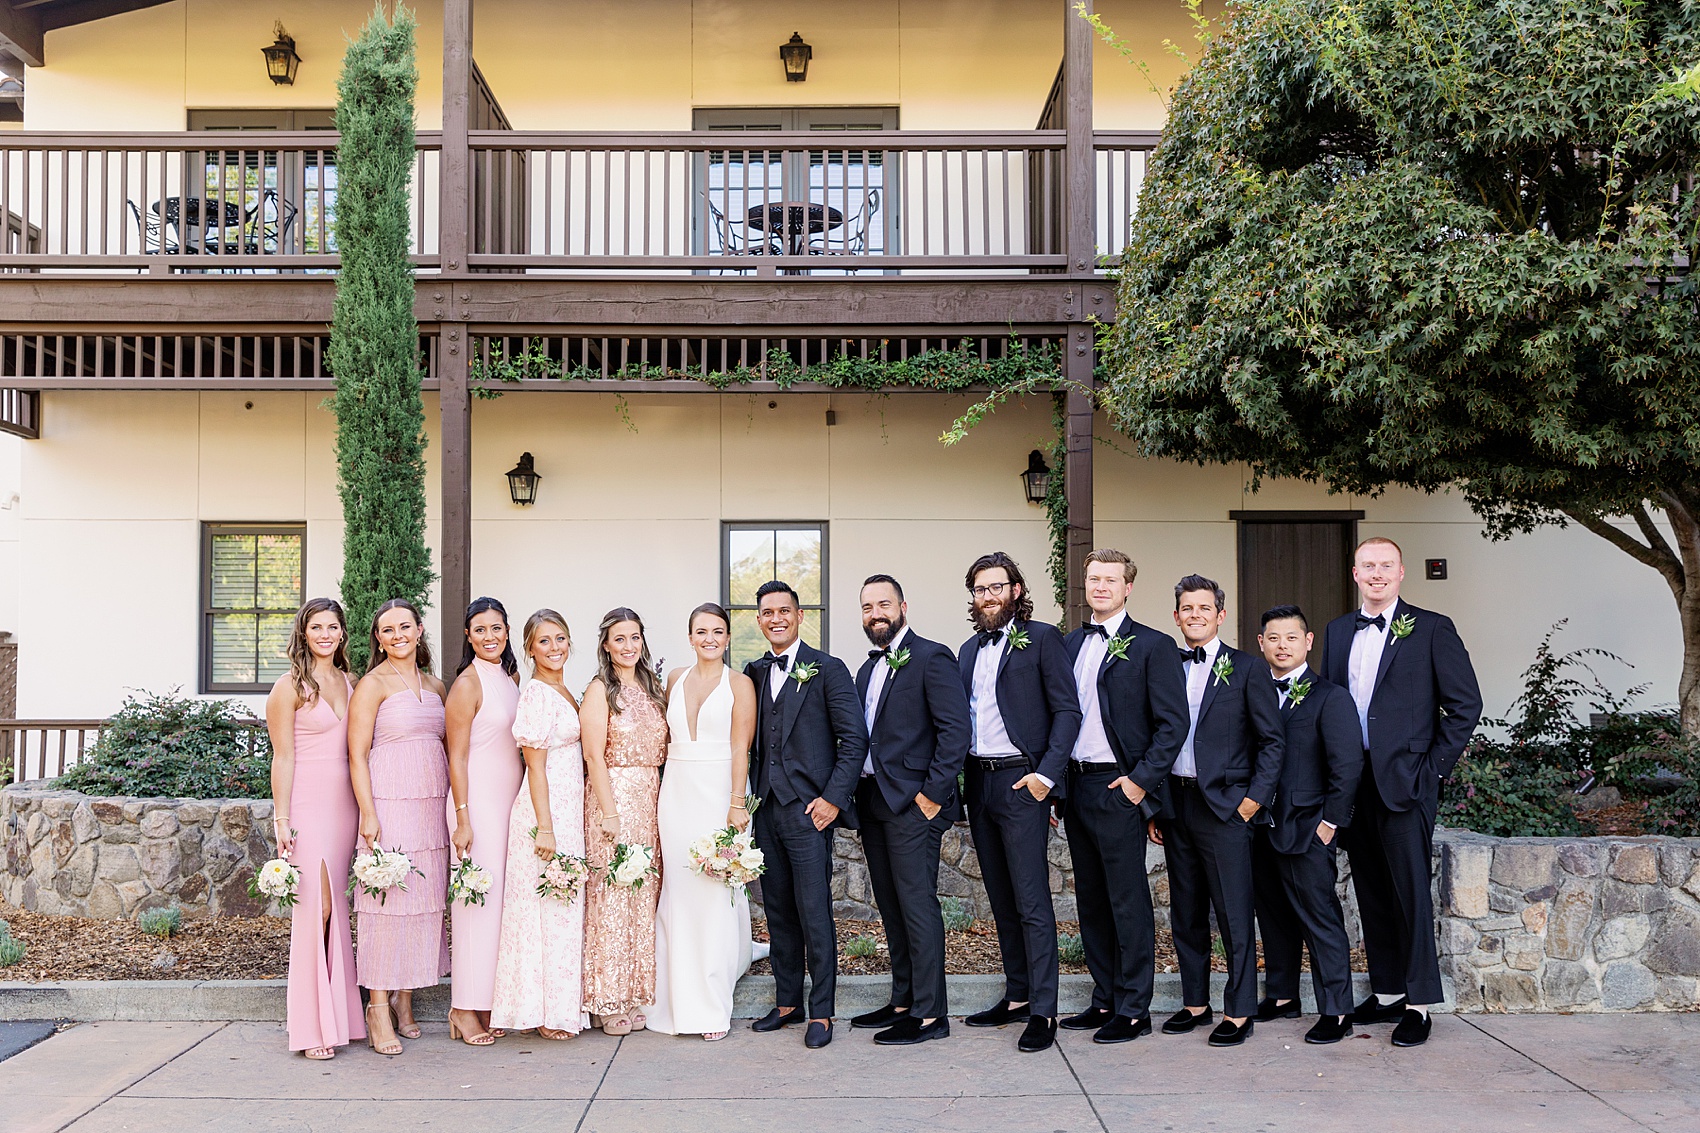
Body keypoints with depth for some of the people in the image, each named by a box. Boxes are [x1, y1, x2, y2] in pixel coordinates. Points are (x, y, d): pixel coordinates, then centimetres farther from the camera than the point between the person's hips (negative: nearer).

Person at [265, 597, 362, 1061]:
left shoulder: (350, 683, 14)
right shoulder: (291, 685, -3)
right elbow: (283, 757, -5)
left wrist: (365, 812, 12)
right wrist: (282, 821, -10)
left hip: (346, 805, 5)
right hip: (308, 804, -5)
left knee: (337, 909, 6)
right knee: (315, 908, -8)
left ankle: (338, 1013, 13)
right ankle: (313, 1026, -2)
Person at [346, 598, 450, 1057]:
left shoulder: (435, 686, 15)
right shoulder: (372, 684, -3)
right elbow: (357, 755, -7)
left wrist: (454, 808, 13)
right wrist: (368, 813, -15)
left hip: (431, 807, 6)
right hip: (389, 805, -6)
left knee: (423, 901, 8)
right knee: (386, 900, -6)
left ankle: (405, 1002, 19)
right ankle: (379, 1008, 2)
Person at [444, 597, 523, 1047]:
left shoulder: (512, 678, 13)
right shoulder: (467, 685, -8)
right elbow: (456, 756, -10)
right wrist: (463, 819, -14)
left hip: (511, 800, 7)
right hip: (479, 801, -7)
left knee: (503, 898, 7)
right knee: (478, 900, -4)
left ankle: (488, 1001, 15)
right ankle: (465, 1008, 4)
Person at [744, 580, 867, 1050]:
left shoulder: (827, 669, -4)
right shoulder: (754, 672, 12)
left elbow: (854, 738, -7)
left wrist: (833, 798, -12)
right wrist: (752, 798, 6)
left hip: (808, 809, -5)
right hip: (767, 809, 6)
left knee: (815, 914, -3)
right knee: (778, 911, 12)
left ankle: (822, 1012, 7)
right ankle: (787, 1002, 24)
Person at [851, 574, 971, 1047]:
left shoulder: (931, 658, -8)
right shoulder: (868, 668, 17)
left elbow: (955, 729, -15)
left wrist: (933, 793, -17)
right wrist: (858, 799, 12)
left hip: (913, 804, -8)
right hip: (873, 803, 8)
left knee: (917, 905, -5)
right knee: (891, 907, 14)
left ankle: (929, 1013, 2)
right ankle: (903, 1000, 24)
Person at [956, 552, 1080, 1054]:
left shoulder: (1041, 638, -3)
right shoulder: (969, 650, 16)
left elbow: (1067, 710, -8)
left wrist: (1047, 773, -16)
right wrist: (959, 778, 7)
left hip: (1021, 781, -7)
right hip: (979, 783, 7)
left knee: (1032, 902, -7)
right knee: (1001, 901, 12)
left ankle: (1043, 1011, -2)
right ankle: (1017, 996, 21)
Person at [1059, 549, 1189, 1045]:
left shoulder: (1152, 646, -6)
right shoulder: (1070, 644, 13)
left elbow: (1173, 723, -9)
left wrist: (1141, 780, -13)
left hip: (1118, 789, -6)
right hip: (1075, 786, 7)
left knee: (1128, 901, -1)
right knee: (1091, 900, 13)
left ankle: (1133, 1009, 8)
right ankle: (1104, 999, 23)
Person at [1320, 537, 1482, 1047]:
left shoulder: (1431, 628, -3)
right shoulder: (1338, 631, 12)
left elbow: (1466, 703, -3)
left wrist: (1435, 766, -7)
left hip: (1405, 780, -5)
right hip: (1352, 782, 5)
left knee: (1411, 891, -1)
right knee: (1371, 893, 12)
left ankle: (1419, 1003, 9)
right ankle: (1387, 991, 23)